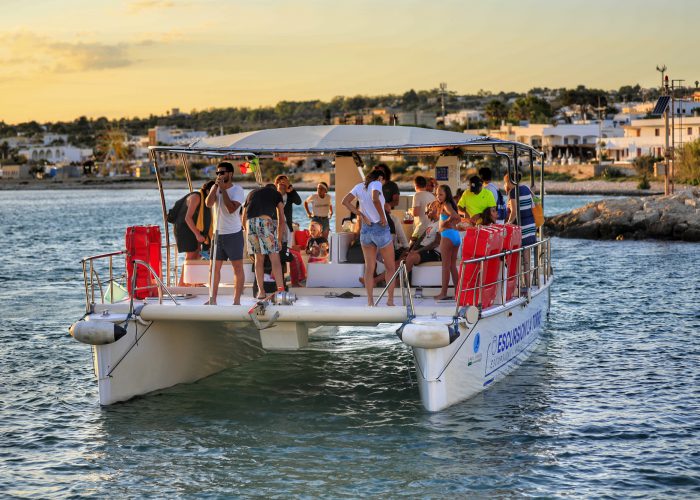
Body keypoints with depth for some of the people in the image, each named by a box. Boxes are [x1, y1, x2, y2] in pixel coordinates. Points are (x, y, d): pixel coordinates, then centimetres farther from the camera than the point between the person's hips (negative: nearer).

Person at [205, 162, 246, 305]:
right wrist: (215, 187, -12)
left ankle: (237, 301, 1)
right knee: (214, 267, 7)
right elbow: (208, 203, -10)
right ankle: (212, 300, 14)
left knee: (238, 268, -2)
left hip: (233, 234, -5)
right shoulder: (215, 188, 8)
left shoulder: (237, 190, -7)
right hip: (217, 233, 5)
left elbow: (231, 208, -21)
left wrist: (223, 189, -17)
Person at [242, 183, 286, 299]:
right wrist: (279, 240, 26)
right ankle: (280, 289, -11)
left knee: (259, 258, 16)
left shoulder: (252, 193, 34)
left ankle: (261, 291, 16)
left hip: (250, 223, 3)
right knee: (275, 259, -2)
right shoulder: (276, 194, 24)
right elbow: (281, 220, 20)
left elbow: (244, 219, 35)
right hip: (266, 221, -3)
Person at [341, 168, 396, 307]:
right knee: (390, 268, 9)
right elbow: (375, 199, -28)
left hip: (365, 229, 5)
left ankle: (370, 301, 4)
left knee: (369, 268, 8)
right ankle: (390, 299, 5)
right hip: (381, 228, -5)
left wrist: (362, 215, -2)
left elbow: (345, 202, 0)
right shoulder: (376, 184, -8)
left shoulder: (359, 187, 8)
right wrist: (383, 217, -17)